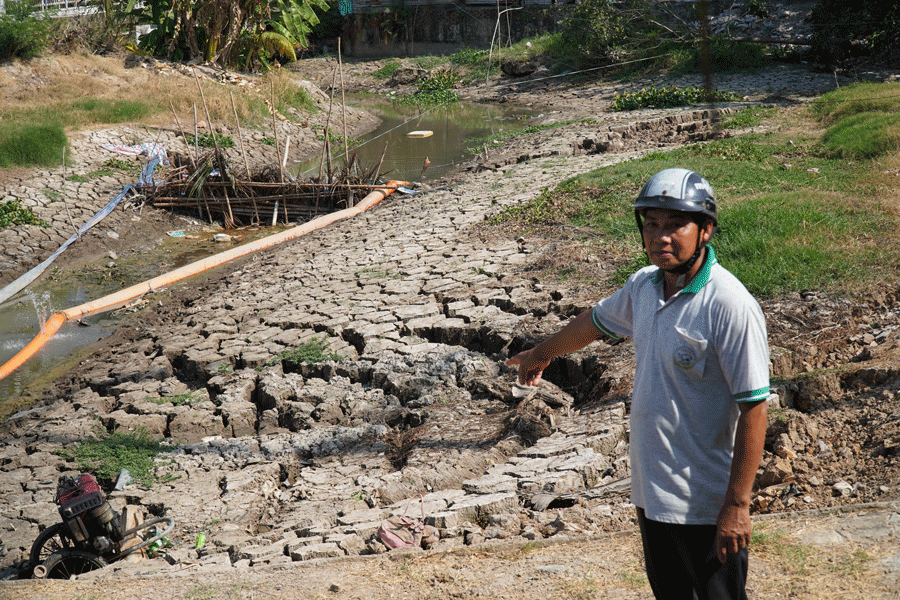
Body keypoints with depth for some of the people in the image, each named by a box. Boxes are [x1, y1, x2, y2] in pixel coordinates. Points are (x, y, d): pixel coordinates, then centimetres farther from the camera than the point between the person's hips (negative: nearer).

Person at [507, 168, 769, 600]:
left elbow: (753, 409, -21)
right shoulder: (644, 286, 2)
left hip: (705, 505, -7)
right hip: (649, 490, 8)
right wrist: (542, 354, 40)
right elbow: (595, 322, 23)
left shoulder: (730, 307, -21)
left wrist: (737, 504, -20)